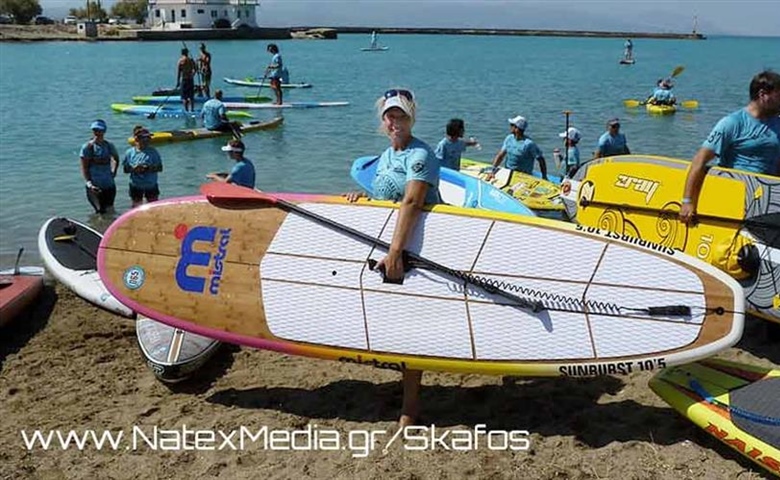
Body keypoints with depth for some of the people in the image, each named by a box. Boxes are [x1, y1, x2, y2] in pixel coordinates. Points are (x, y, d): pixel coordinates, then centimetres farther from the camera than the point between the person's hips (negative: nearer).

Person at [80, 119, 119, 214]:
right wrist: (89, 184, -20)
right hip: (95, 187, -3)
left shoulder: (109, 146, 4)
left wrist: (113, 172, 9)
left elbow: (116, 159, 24)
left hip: (109, 185, 4)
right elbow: (84, 168, -8)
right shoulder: (87, 147, -7)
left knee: (110, 211, 7)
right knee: (100, 211, -1)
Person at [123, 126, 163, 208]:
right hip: (136, 186, 0)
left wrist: (149, 169, -21)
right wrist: (133, 169, -20)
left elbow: (160, 168, -5)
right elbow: (125, 169, 0)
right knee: (136, 207, 9)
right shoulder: (130, 152, -2)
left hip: (151, 185, 0)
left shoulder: (153, 152, -4)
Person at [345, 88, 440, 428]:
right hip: (386, 246, 8)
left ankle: (410, 406, 3)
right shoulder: (386, 156, 14)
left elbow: (411, 203, -27)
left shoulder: (420, 155, -14)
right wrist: (361, 197, 1)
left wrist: (395, 253, -35)